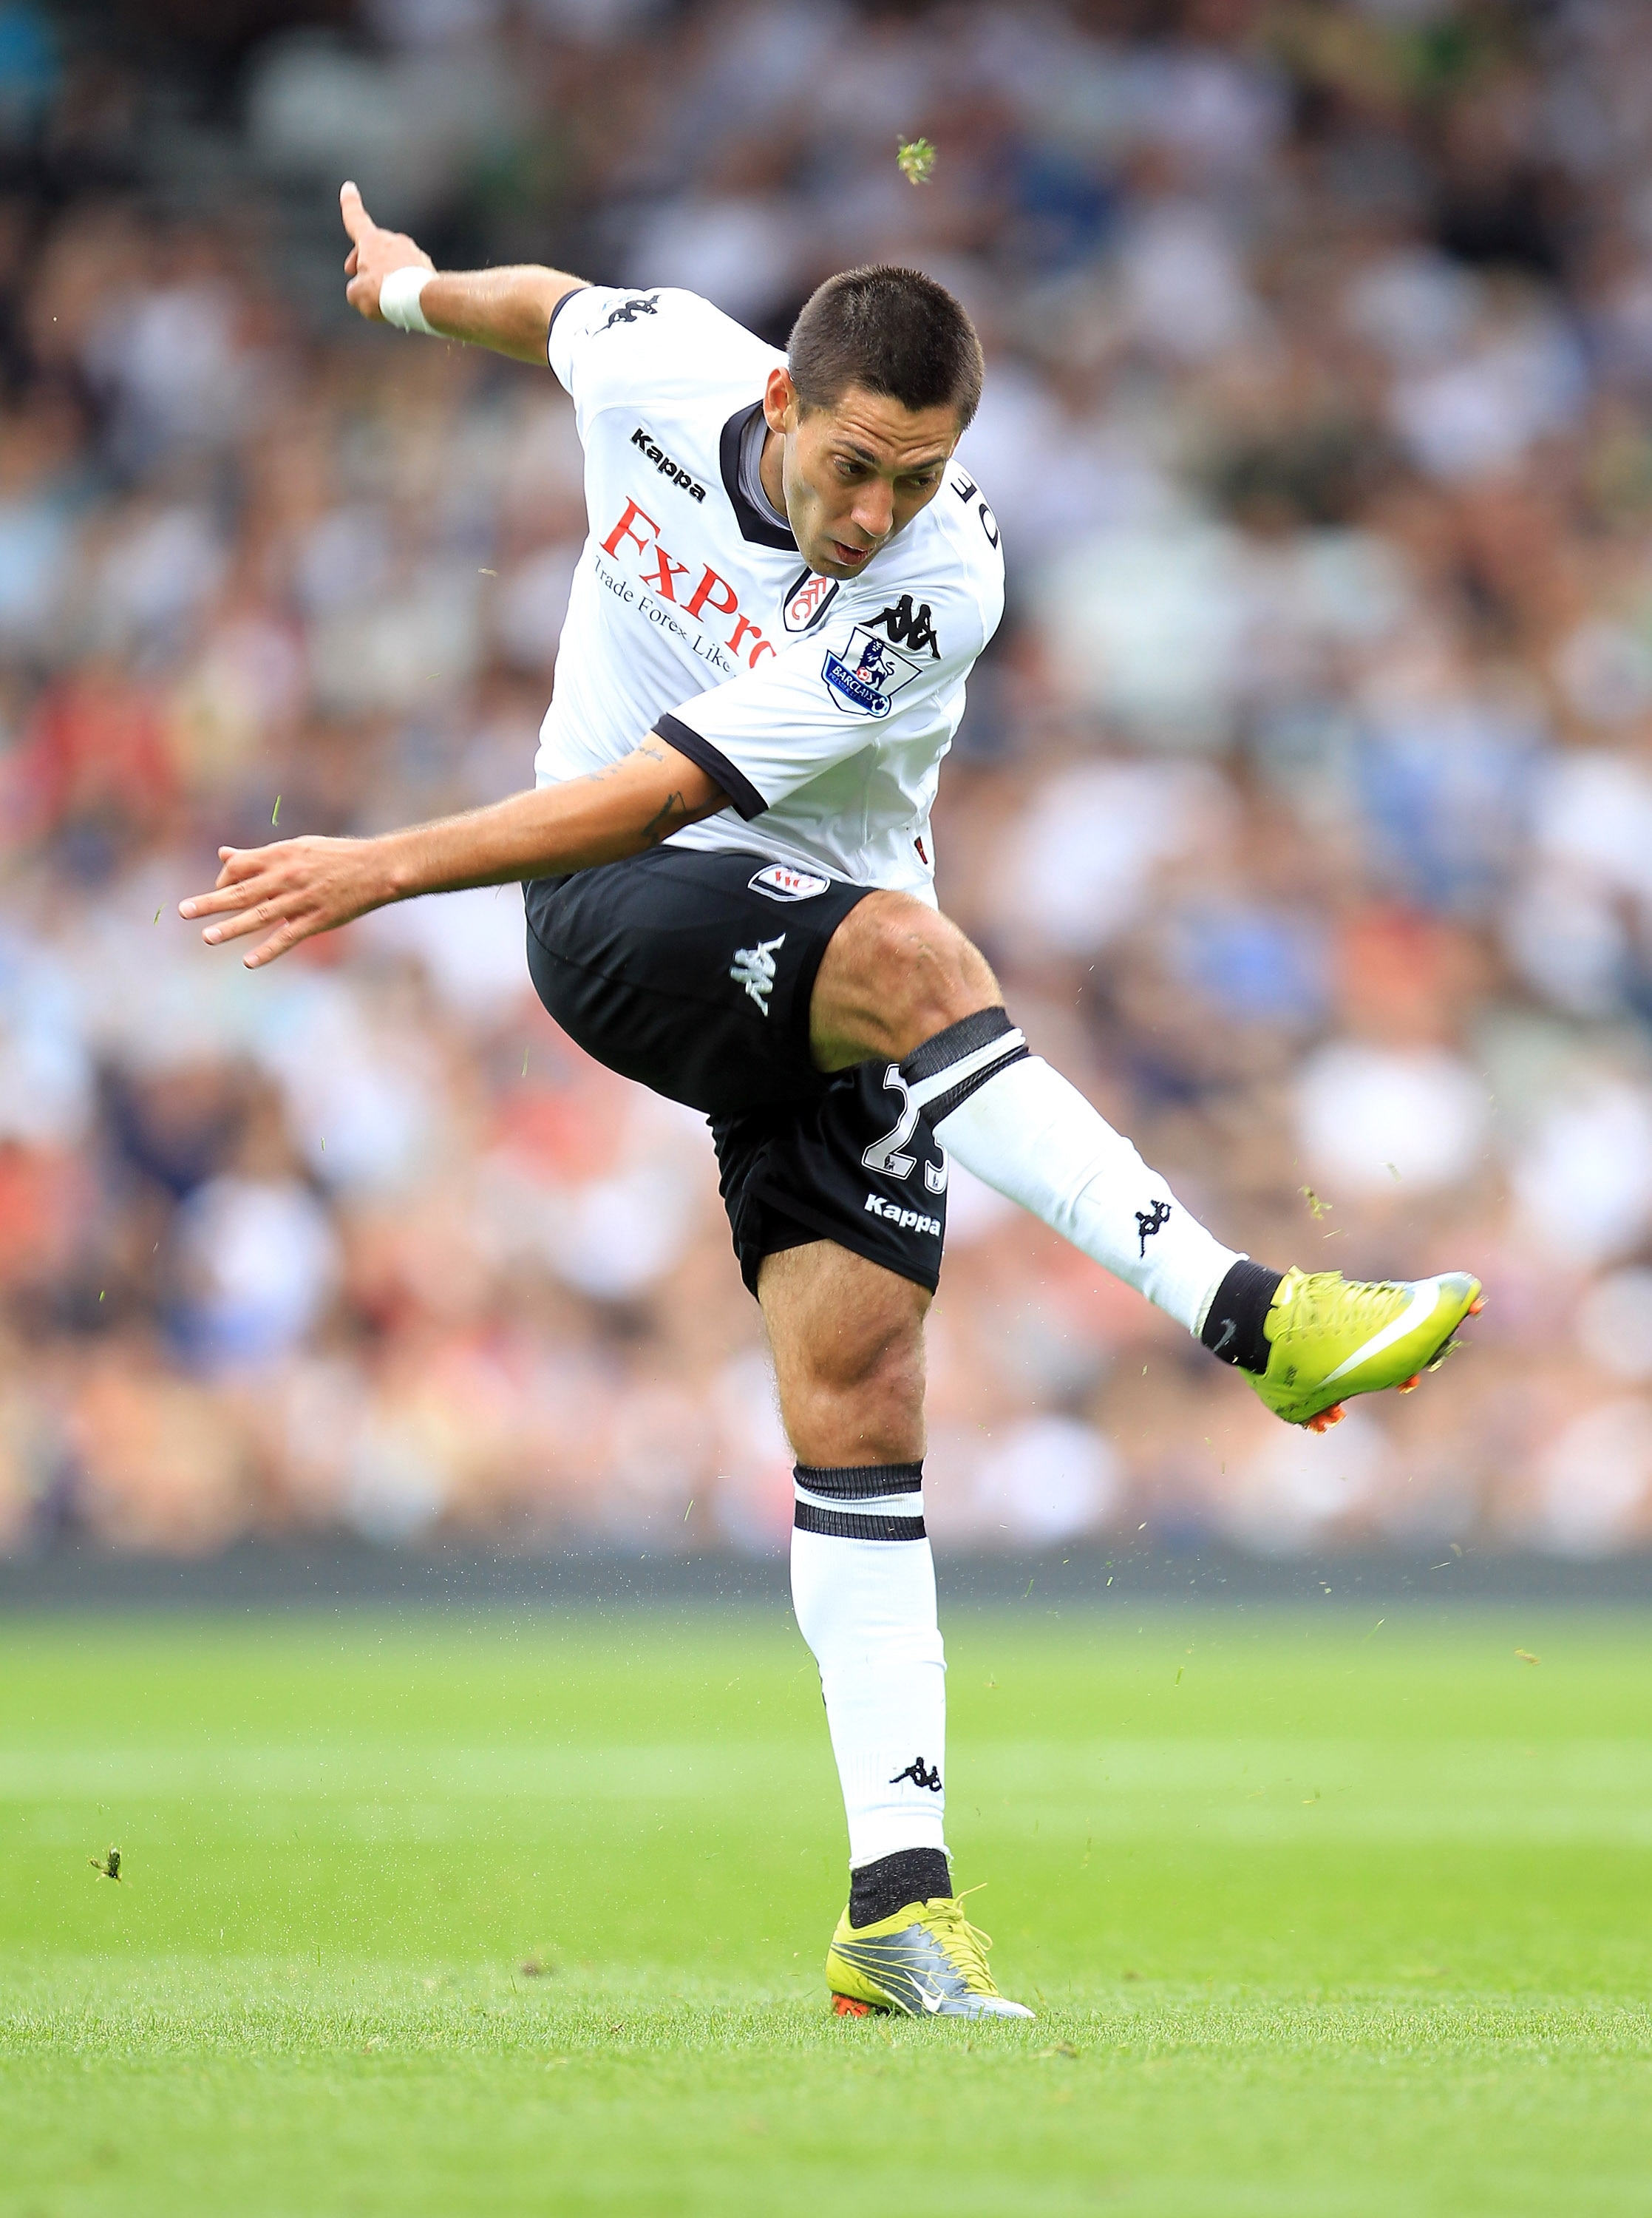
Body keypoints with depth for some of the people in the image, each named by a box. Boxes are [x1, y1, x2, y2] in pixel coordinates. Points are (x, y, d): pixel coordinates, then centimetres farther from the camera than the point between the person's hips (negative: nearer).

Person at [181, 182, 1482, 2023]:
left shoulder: (941, 583, -20)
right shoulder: (659, 367, -10)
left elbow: (670, 789, -24)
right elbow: (551, 308, 17)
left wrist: (387, 869, -26)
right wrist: (415, 288, 36)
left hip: (827, 998, 0)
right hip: (615, 922, 0)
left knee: (858, 1395, -11)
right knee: (908, 952, -33)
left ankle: (898, 1908, -11)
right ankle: (1250, 1315, -43)